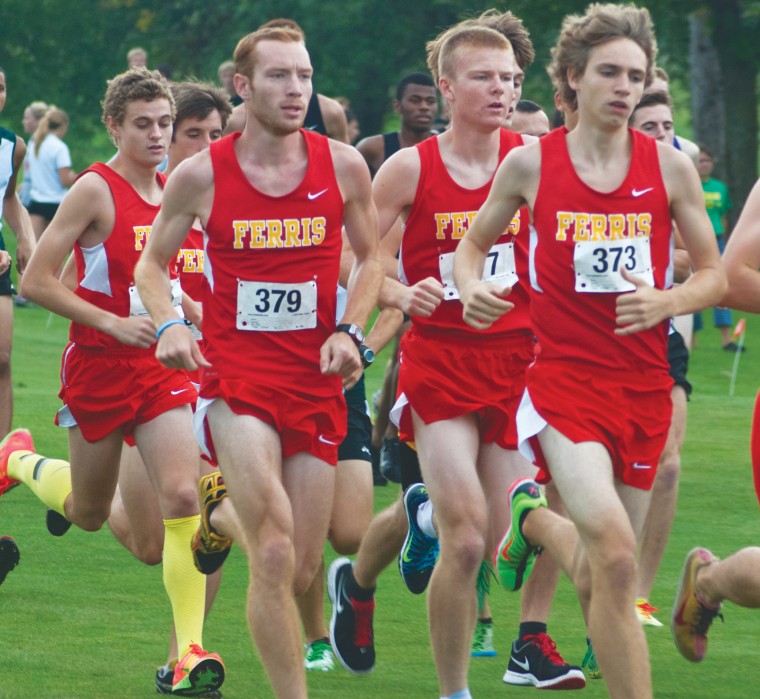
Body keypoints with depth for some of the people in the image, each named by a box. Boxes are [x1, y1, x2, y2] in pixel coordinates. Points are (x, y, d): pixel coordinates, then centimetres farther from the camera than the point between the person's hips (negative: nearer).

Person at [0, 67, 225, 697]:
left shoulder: (174, 190, 7)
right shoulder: (95, 190, -12)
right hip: (99, 363, -4)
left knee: (183, 496, -15)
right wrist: (114, 323, -19)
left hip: (163, 364, 4)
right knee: (89, 513, 13)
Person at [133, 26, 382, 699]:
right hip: (236, 375, -3)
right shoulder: (201, 175, -4)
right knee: (275, 556, -18)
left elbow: (371, 258, 15)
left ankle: (228, 509, 43)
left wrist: (349, 331, -1)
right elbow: (151, 263, 10)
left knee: (303, 571, 8)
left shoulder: (343, 166, 0)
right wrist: (168, 324, -10)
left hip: (316, 378, 3)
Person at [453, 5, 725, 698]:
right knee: (614, 553, -24)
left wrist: (667, 301, -12)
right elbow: (473, 243, 15)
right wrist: (471, 288, -7)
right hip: (565, 375, -3)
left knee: (597, 579, 10)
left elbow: (714, 275, 9)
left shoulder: (669, 166, 2)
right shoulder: (529, 163, 0)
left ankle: (534, 518, 43)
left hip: (645, 381, 3)